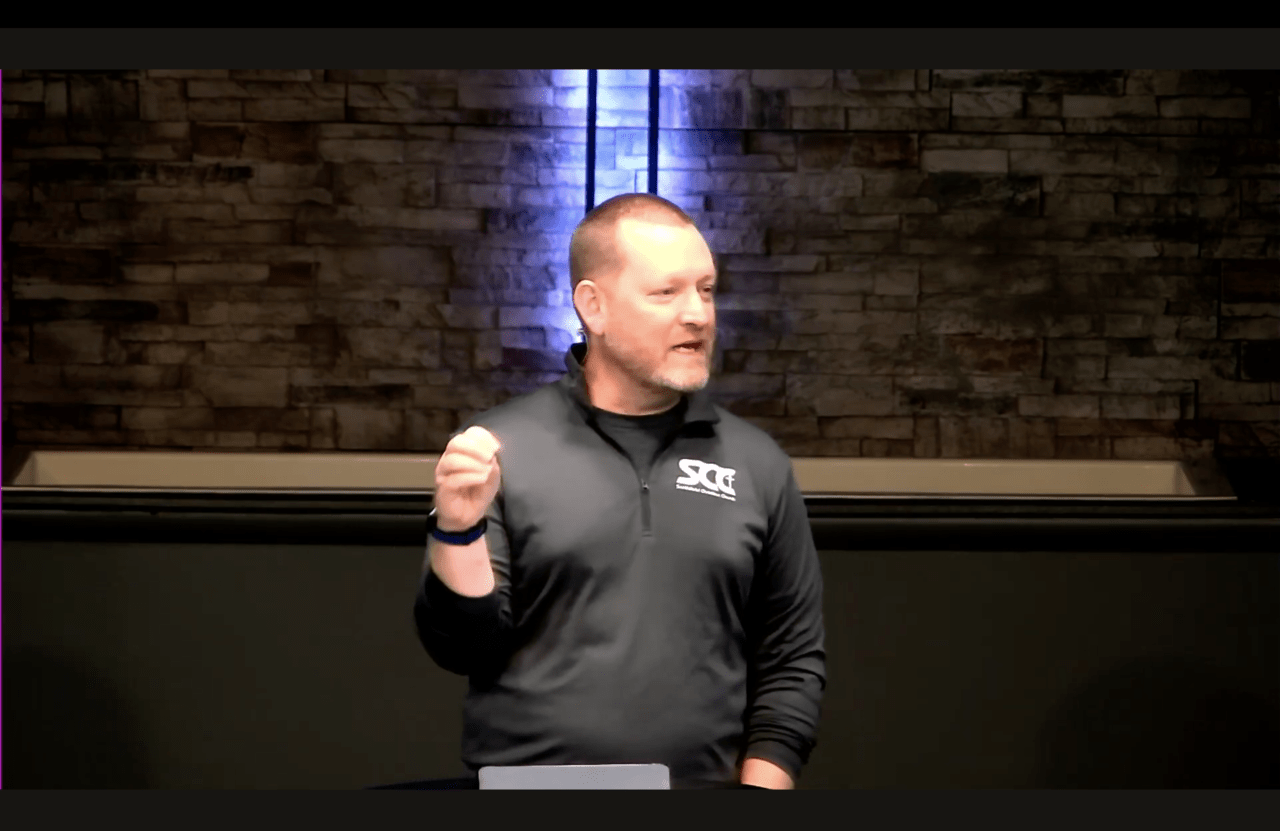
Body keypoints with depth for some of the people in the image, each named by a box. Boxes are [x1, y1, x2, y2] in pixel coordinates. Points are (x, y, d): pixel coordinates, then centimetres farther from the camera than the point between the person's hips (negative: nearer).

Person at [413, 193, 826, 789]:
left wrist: (759, 792, -1)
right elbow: (464, 648, 2)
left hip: (704, 790, 1)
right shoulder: (504, 448, 2)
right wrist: (459, 533, -14)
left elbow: (792, 658, 9)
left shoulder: (757, 463, 8)